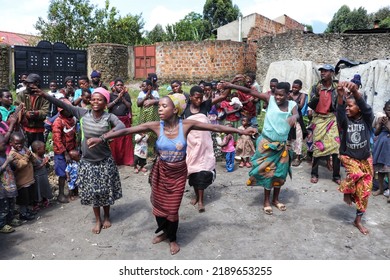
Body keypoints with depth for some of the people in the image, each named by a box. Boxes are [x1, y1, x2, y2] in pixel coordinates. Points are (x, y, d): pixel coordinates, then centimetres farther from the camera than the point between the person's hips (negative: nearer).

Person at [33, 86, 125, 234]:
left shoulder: (109, 117, -14)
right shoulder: (83, 113, -6)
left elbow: (121, 126, -32)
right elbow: (64, 105, -6)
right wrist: (45, 95, -13)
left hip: (105, 161, -2)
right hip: (87, 161, 2)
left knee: (105, 190, 11)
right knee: (92, 191, 11)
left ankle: (106, 217, 35)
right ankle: (98, 220, 30)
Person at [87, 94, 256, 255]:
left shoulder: (186, 125, -17)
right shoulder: (156, 126, -15)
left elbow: (215, 127, -14)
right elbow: (126, 131, -16)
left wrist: (241, 131, -13)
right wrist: (102, 138, -23)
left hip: (178, 173, -2)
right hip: (161, 171, 2)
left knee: (172, 208, 7)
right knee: (159, 205, 14)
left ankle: (172, 239, 36)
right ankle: (165, 232, 45)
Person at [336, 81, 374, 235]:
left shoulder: (367, 119, -10)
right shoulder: (345, 120, -10)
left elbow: (365, 107, -31)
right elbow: (340, 110, -31)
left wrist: (355, 92, -52)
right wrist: (340, 95, -52)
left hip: (365, 158, 1)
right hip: (348, 156, -1)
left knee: (364, 190, 5)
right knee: (356, 174, -33)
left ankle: (358, 220, 22)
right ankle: (346, 191, 1)